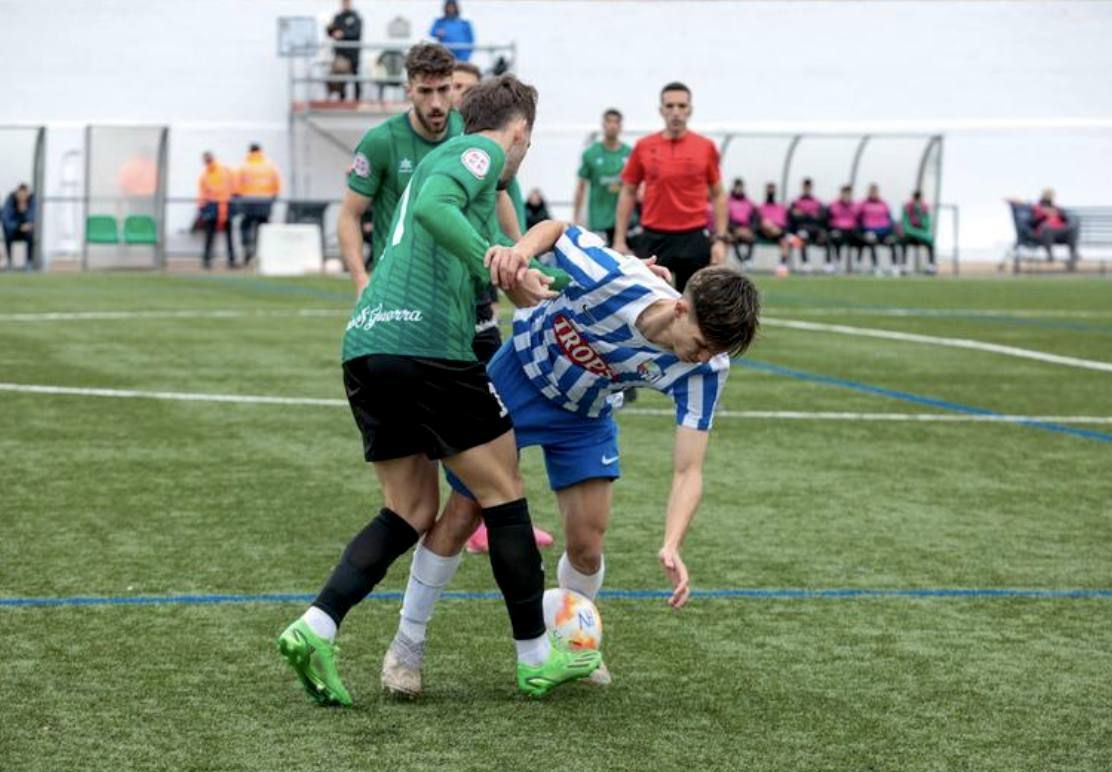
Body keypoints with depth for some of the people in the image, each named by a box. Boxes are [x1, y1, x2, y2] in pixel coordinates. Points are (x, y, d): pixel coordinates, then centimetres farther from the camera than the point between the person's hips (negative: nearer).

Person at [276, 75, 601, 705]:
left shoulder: (445, 157, 29)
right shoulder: (480, 151, 2)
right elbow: (432, 206, -21)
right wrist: (490, 255, -26)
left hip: (366, 348, 9)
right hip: (427, 346, -9)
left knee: (412, 511, 14)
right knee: (504, 492, 5)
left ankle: (316, 628, -2)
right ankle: (537, 660, 11)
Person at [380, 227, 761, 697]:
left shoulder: (704, 369, -28)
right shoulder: (609, 276, -38)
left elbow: (688, 470, -27)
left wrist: (672, 545, -42)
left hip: (586, 416, 3)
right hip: (520, 377, -3)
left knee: (586, 545, -3)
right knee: (462, 519, 0)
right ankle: (407, 643, 17)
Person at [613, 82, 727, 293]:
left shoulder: (706, 147, 2)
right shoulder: (643, 147, 3)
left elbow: (718, 195, 8)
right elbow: (627, 194, 9)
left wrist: (720, 239, 0)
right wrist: (619, 240, 3)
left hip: (693, 240, 0)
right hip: (654, 240, 0)